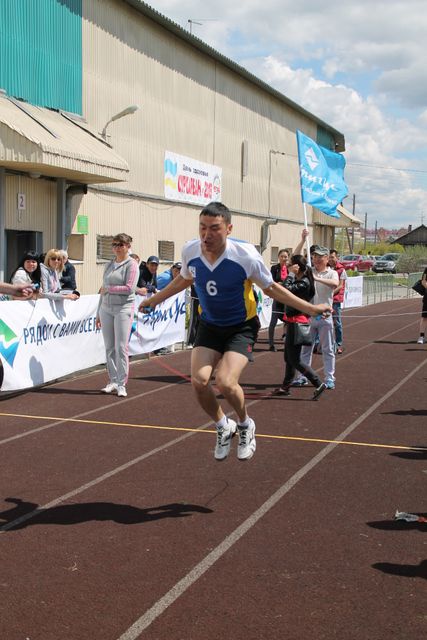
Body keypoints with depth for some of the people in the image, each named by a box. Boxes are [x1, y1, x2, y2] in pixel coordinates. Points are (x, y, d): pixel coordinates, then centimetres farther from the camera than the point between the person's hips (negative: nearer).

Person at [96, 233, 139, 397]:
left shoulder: (131, 265, -3)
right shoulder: (109, 265, 16)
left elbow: (130, 288, -14)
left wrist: (108, 288, -7)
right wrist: (99, 313, 17)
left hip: (123, 308, -6)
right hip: (106, 308, 6)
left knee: (121, 347, -7)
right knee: (109, 347, 6)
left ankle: (121, 384, -2)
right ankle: (113, 381, 13)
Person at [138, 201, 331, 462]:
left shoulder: (246, 255, -24)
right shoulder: (190, 251, -13)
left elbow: (271, 287, -7)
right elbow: (184, 279, 12)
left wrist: (309, 308, -9)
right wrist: (155, 299, 21)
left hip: (242, 326, -4)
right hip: (209, 326, 4)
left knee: (225, 381, -23)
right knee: (199, 381, -14)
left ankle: (245, 425, 11)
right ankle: (223, 427, 17)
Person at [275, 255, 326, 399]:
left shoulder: (304, 283, -19)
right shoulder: (298, 280, 11)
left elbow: (287, 289, -30)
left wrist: (290, 274, -21)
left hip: (297, 322, -10)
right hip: (293, 321, 10)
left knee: (294, 360, -7)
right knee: (289, 357, 18)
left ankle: (319, 384, -7)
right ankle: (285, 387, 28)